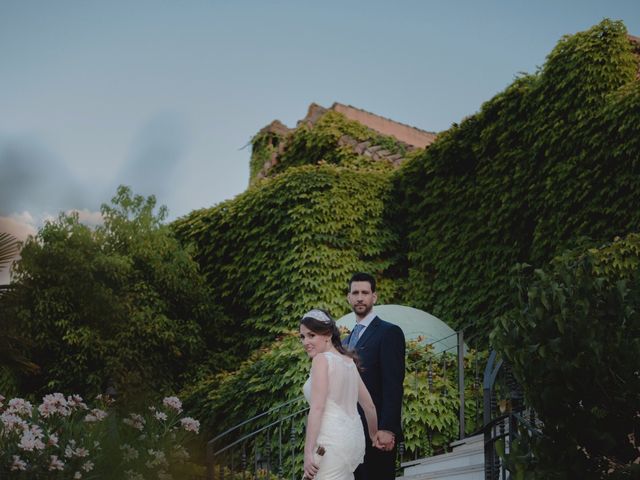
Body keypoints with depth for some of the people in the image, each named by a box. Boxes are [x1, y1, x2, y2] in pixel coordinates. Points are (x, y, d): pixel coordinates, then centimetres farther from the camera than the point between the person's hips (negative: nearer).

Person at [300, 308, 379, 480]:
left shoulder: (321, 359, -7)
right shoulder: (348, 360, 15)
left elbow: (317, 408, -16)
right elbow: (369, 405, 21)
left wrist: (308, 452, -17)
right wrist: (374, 434, 36)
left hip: (332, 441, -8)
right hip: (355, 436, 8)